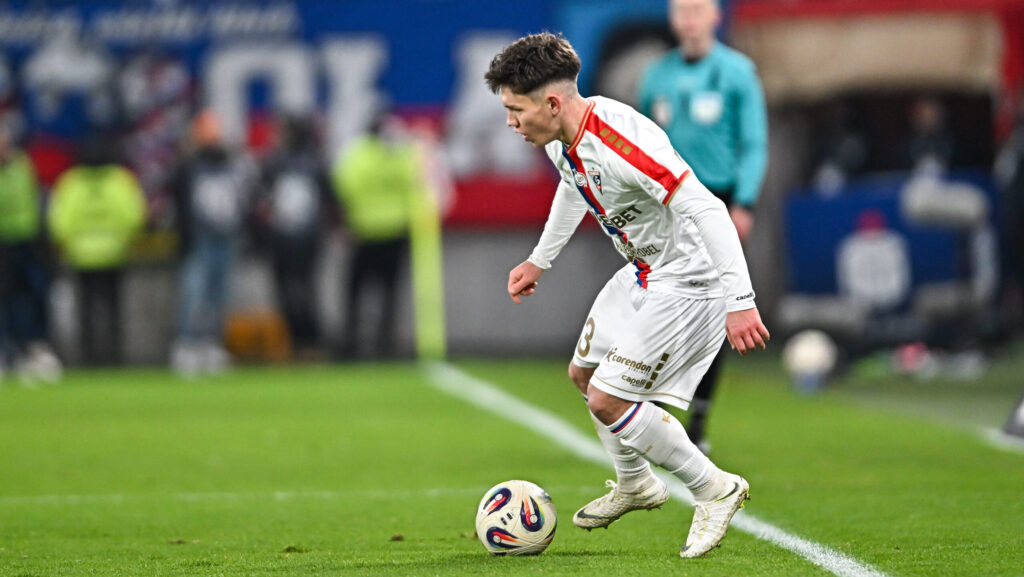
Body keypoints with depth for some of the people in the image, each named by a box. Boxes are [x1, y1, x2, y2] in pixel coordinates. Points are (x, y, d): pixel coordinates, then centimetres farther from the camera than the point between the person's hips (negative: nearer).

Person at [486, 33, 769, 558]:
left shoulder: (619, 142, -33)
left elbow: (707, 212, -35)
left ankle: (715, 489, 5)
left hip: (690, 282, -10)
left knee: (608, 401, -11)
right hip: (644, 273, 10)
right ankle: (635, 484, 43)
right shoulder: (560, 138, -3)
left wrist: (740, 302, -38)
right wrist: (540, 259, 32)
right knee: (584, 373, 21)